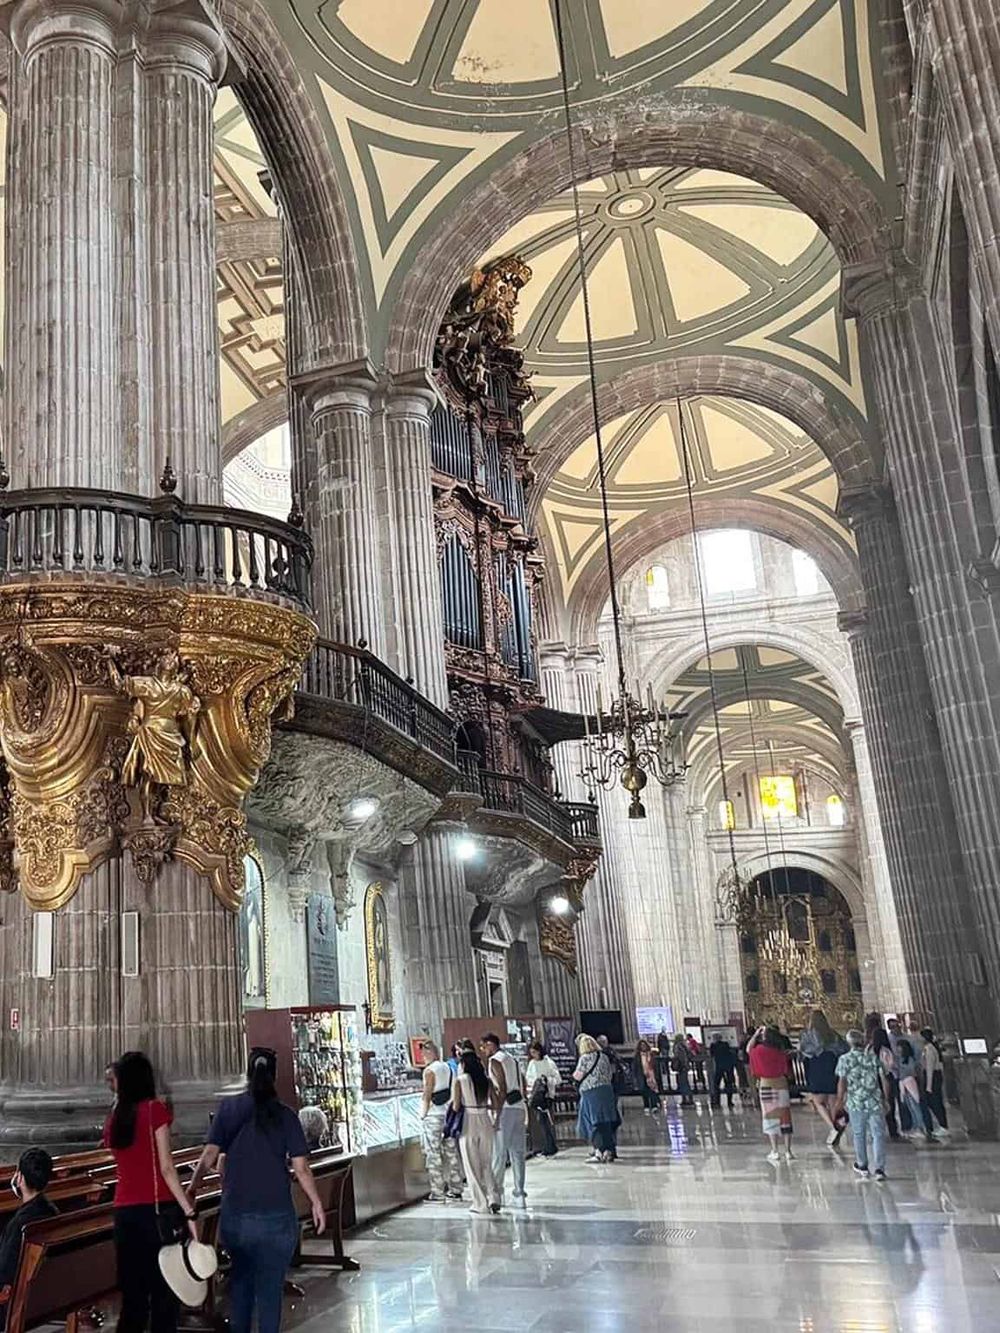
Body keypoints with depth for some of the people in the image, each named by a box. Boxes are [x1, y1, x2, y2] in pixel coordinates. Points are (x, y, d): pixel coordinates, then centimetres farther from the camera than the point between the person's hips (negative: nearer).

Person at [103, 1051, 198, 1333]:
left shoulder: (114, 1117, 9)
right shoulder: (155, 1109, -7)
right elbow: (166, 1168, -12)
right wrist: (189, 1212, -12)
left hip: (125, 1213, 5)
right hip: (158, 1211, -5)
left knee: (132, 1295, 10)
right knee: (164, 1293, 3)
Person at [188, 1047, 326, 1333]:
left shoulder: (228, 1107, -2)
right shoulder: (285, 1115, -6)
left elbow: (209, 1155, -4)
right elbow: (301, 1168, -8)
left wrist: (193, 1186, 12)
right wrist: (317, 1204, 4)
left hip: (234, 1215, 2)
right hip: (276, 1218, -2)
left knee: (241, 1277, 23)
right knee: (270, 1288, 8)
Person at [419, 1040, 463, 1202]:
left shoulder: (430, 1070, -11)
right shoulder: (448, 1067, 10)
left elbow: (427, 1096, -14)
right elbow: (453, 1090, 13)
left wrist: (423, 1115, -8)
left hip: (433, 1115, -7)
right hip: (449, 1114, 7)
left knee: (433, 1155, -1)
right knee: (451, 1151, 12)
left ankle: (437, 1193, 0)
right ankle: (455, 1189, 18)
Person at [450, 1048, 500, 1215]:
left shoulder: (459, 1081, -7)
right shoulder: (487, 1080, 4)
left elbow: (455, 1107, -10)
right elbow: (497, 1105, 2)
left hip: (468, 1124, -3)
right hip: (485, 1123, 4)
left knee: (472, 1166, 8)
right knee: (487, 1164, 15)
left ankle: (480, 1204, 8)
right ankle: (494, 1197, 1)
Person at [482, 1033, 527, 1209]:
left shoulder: (494, 1061, -7)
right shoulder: (512, 1059, 18)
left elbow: (502, 1089, -16)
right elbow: (523, 1085, 17)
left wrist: (497, 1114, -16)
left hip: (506, 1109, -8)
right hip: (520, 1107, 8)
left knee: (499, 1154, 0)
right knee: (518, 1153, 8)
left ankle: (496, 1193, 4)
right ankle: (519, 1194, 9)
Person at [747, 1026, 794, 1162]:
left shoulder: (760, 1050, -8)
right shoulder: (781, 1051, -1)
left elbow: (748, 1049, 11)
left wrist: (756, 1034, 16)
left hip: (766, 1086, -2)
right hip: (782, 1085, 2)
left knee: (770, 1119, 5)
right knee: (785, 1118, 9)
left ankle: (775, 1152, 2)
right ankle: (788, 1151, 9)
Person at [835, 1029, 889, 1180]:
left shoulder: (844, 1059, -3)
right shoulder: (874, 1057, 2)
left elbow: (841, 1083, -5)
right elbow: (884, 1080, 2)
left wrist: (840, 1101, 4)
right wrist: (886, 1098, 13)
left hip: (855, 1102, 0)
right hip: (875, 1102, 0)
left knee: (858, 1134, 15)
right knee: (878, 1134, 4)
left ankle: (862, 1166, 26)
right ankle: (879, 1168, -4)